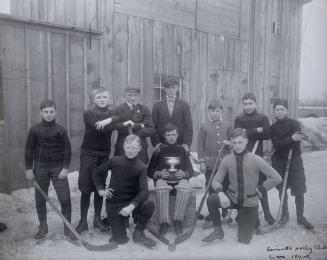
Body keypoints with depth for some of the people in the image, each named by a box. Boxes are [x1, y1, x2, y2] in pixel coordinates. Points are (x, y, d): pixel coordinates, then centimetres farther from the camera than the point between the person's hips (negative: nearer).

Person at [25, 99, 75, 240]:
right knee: (40, 199, 11)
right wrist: (29, 168, -1)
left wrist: (65, 168, -9)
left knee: (65, 199, -3)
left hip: (58, 167, -1)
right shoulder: (35, 129, 0)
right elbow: (29, 149, 3)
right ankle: (42, 227, 29)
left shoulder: (60, 129, -2)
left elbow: (67, 149, -2)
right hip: (40, 167, 2)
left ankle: (67, 228, 11)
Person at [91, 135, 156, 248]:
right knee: (121, 240, -6)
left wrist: (132, 206, -35)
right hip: (114, 204, 0)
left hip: (131, 202, 0)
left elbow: (144, 191, -21)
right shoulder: (115, 161, -6)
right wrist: (100, 189, -2)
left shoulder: (141, 167, -9)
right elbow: (96, 172, 10)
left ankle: (138, 233, -4)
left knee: (149, 205, -31)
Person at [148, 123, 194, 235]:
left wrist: (184, 174, -11)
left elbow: (190, 171, 12)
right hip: (162, 179, -1)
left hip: (180, 179, 1)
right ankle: (164, 221, -25)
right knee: (161, 189, -36)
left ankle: (178, 220, -20)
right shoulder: (159, 150, 9)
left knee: (186, 189, -34)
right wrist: (158, 174, -12)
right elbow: (149, 171, 9)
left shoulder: (182, 150, 14)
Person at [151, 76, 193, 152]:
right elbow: (154, 126, 5)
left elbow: (189, 126, 3)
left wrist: (186, 143, -8)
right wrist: (156, 142, -7)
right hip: (162, 146, 0)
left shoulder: (184, 105, 7)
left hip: (180, 146, 0)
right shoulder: (157, 105, 8)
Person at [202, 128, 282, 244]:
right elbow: (216, 180, -5)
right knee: (211, 199, -30)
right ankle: (218, 231, -6)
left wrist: (260, 189, -9)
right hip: (232, 198, 1)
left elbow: (276, 178, -11)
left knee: (244, 240, 7)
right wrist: (220, 193, -24)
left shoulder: (255, 159, -16)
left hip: (250, 202, -1)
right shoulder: (227, 160, -11)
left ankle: (253, 221, 41)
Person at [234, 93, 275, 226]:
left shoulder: (263, 118, 6)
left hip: (258, 156, 0)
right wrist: (256, 131, -11)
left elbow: (267, 134, -8)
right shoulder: (238, 119, 6)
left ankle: (267, 213, 21)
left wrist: (248, 134, -13)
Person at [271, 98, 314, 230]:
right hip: (279, 162, 2)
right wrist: (291, 139, -24)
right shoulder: (273, 127, 3)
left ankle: (300, 218, 16)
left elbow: (296, 144, -13)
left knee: (299, 191, 0)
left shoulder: (294, 123, -3)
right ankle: (285, 215, 26)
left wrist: (282, 143, -12)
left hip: (295, 161, -2)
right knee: (282, 189, 10)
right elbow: (276, 145, -13)